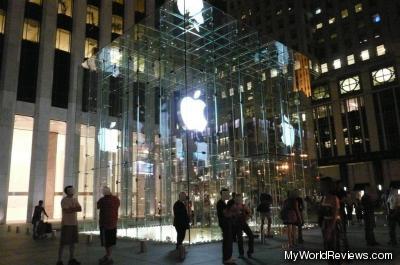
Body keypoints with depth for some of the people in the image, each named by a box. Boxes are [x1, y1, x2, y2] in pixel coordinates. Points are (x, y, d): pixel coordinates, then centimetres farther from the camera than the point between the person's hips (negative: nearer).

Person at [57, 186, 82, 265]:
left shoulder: (75, 199, 11)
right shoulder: (64, 200, -9)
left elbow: (80, 209, 0)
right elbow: (67, 211, -19)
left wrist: (71, 208, -16)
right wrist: (75, 208, -10)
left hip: (74, 223, 7)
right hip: (66, 223, -6)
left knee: (73, 241, 9)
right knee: (63, 242, -3)